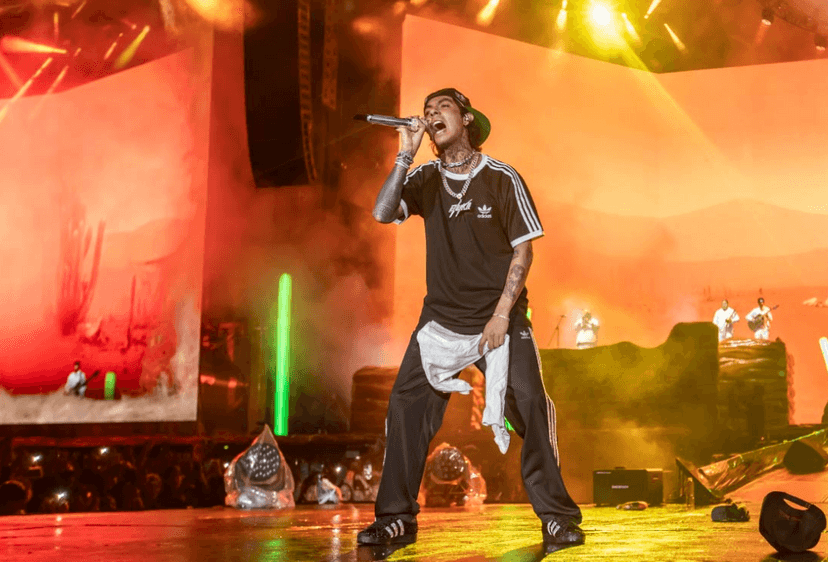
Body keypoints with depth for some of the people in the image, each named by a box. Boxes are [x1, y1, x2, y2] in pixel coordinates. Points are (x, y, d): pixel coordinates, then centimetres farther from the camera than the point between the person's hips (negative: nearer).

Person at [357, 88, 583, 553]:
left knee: (529, 408, -12)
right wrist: (407, 153, -16)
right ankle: (397, 518, 5)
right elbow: (383, 213, -11)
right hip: (441, 318, 3)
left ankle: (558, 517, 0)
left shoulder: (502, 179, -3)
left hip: (498, 318, -3)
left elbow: (523, 249, -4)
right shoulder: (425, 179, 5)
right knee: (406, 405, -6)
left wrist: (502, 314, -12)